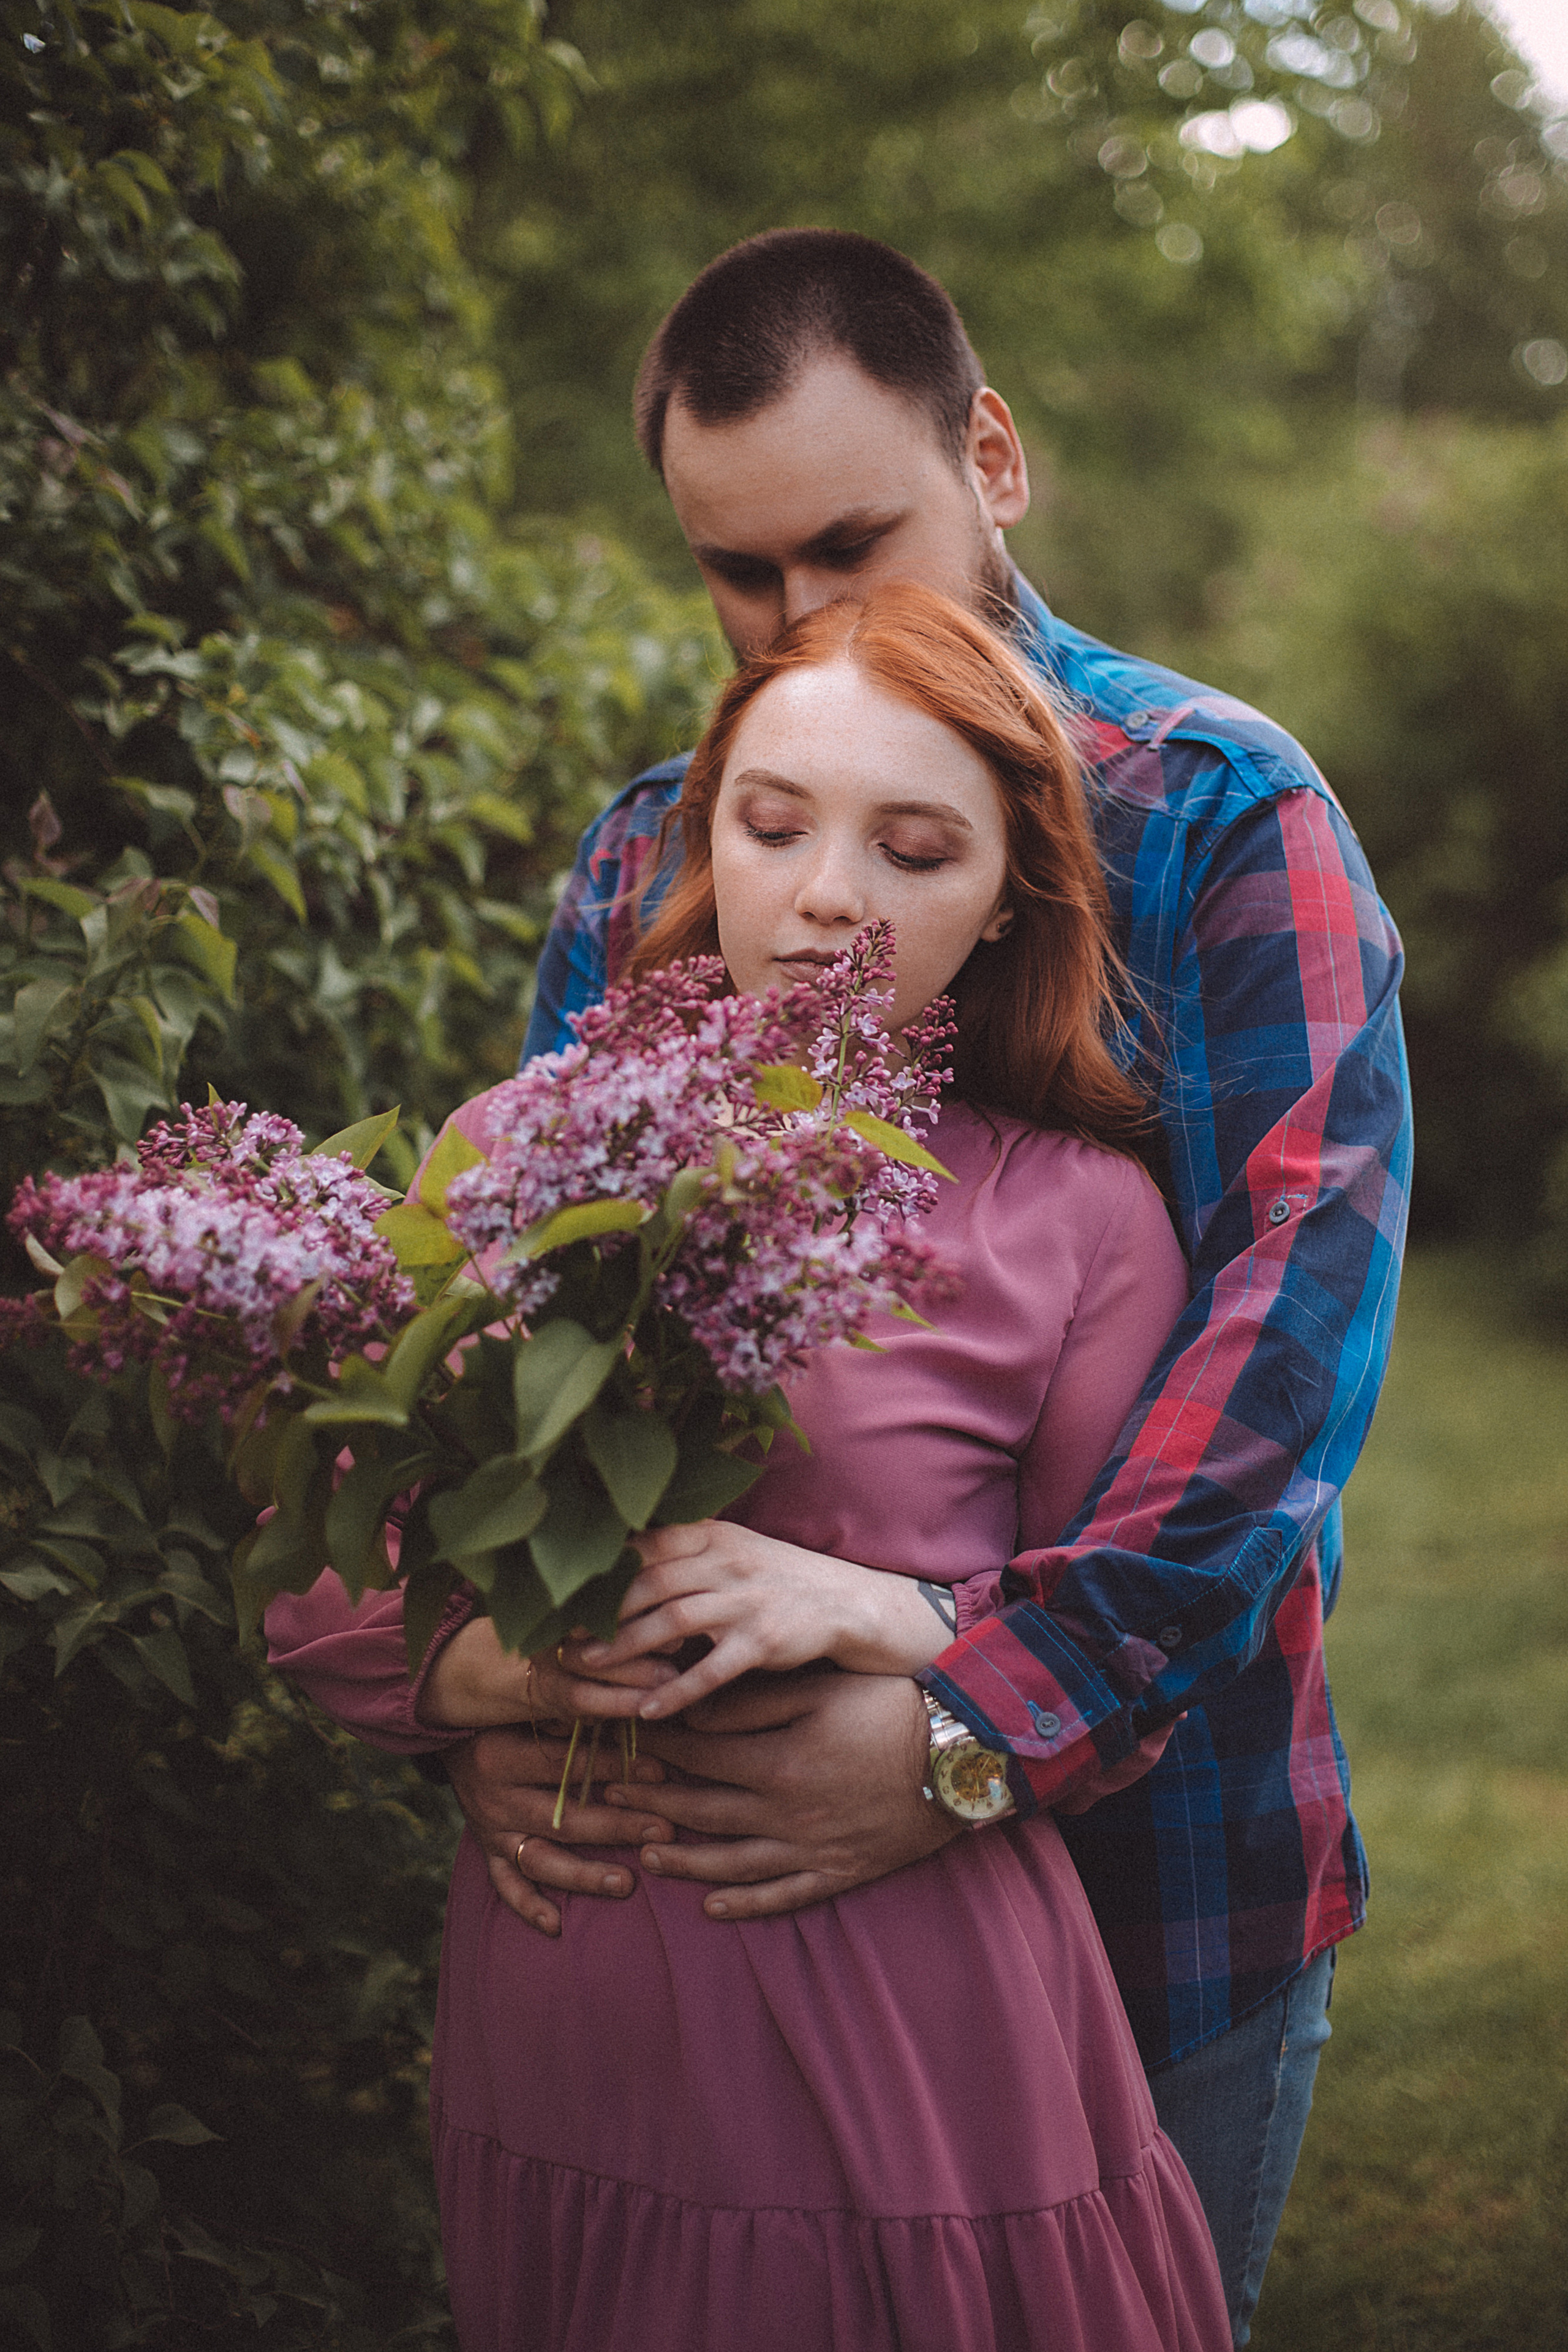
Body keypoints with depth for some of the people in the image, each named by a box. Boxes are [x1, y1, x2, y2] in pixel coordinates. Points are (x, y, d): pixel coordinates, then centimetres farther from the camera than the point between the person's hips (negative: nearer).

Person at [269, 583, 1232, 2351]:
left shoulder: (1080, 1221, -2)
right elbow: (312, 1592, 7)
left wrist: (870, 1616, -18)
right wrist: (484, 1667, -14)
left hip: (925, 2065, -2)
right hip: (558, 2051, 2)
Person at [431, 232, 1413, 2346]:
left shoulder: (1224, 814, -7)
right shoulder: (646, 859, 6)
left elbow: (1305, 1291, -19)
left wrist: (988, 1730, -28)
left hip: (1151, 1818, -3)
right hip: (725, 1840, 3)